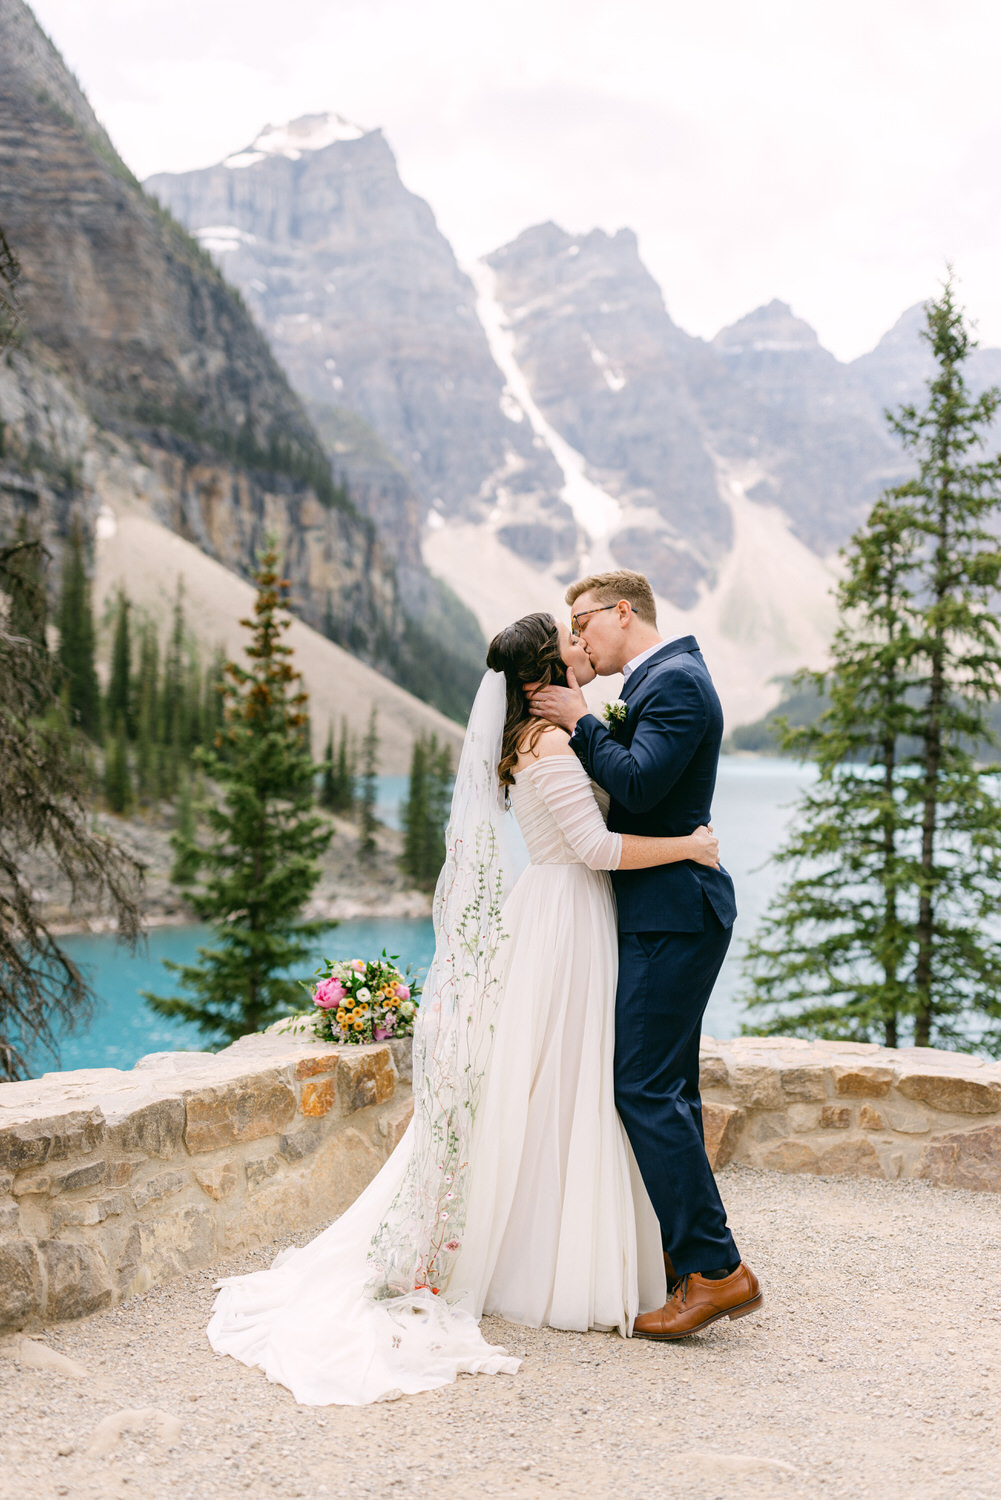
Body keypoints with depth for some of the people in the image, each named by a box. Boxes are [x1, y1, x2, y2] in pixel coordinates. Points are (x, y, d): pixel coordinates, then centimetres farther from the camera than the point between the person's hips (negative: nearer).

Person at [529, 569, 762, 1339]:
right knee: (668, 1087, 15)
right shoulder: (664, 678, 18)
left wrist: (579, 721, -13)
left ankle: (715, 1269, -8)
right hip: (670, 911, 11)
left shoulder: (674, 680, -14)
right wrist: (579, 721, 6)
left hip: (671, 914, -11)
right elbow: (627, 781, 17)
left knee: (645, 1087, -11)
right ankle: (685, 1248, 25)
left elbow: (637, 785, -24)